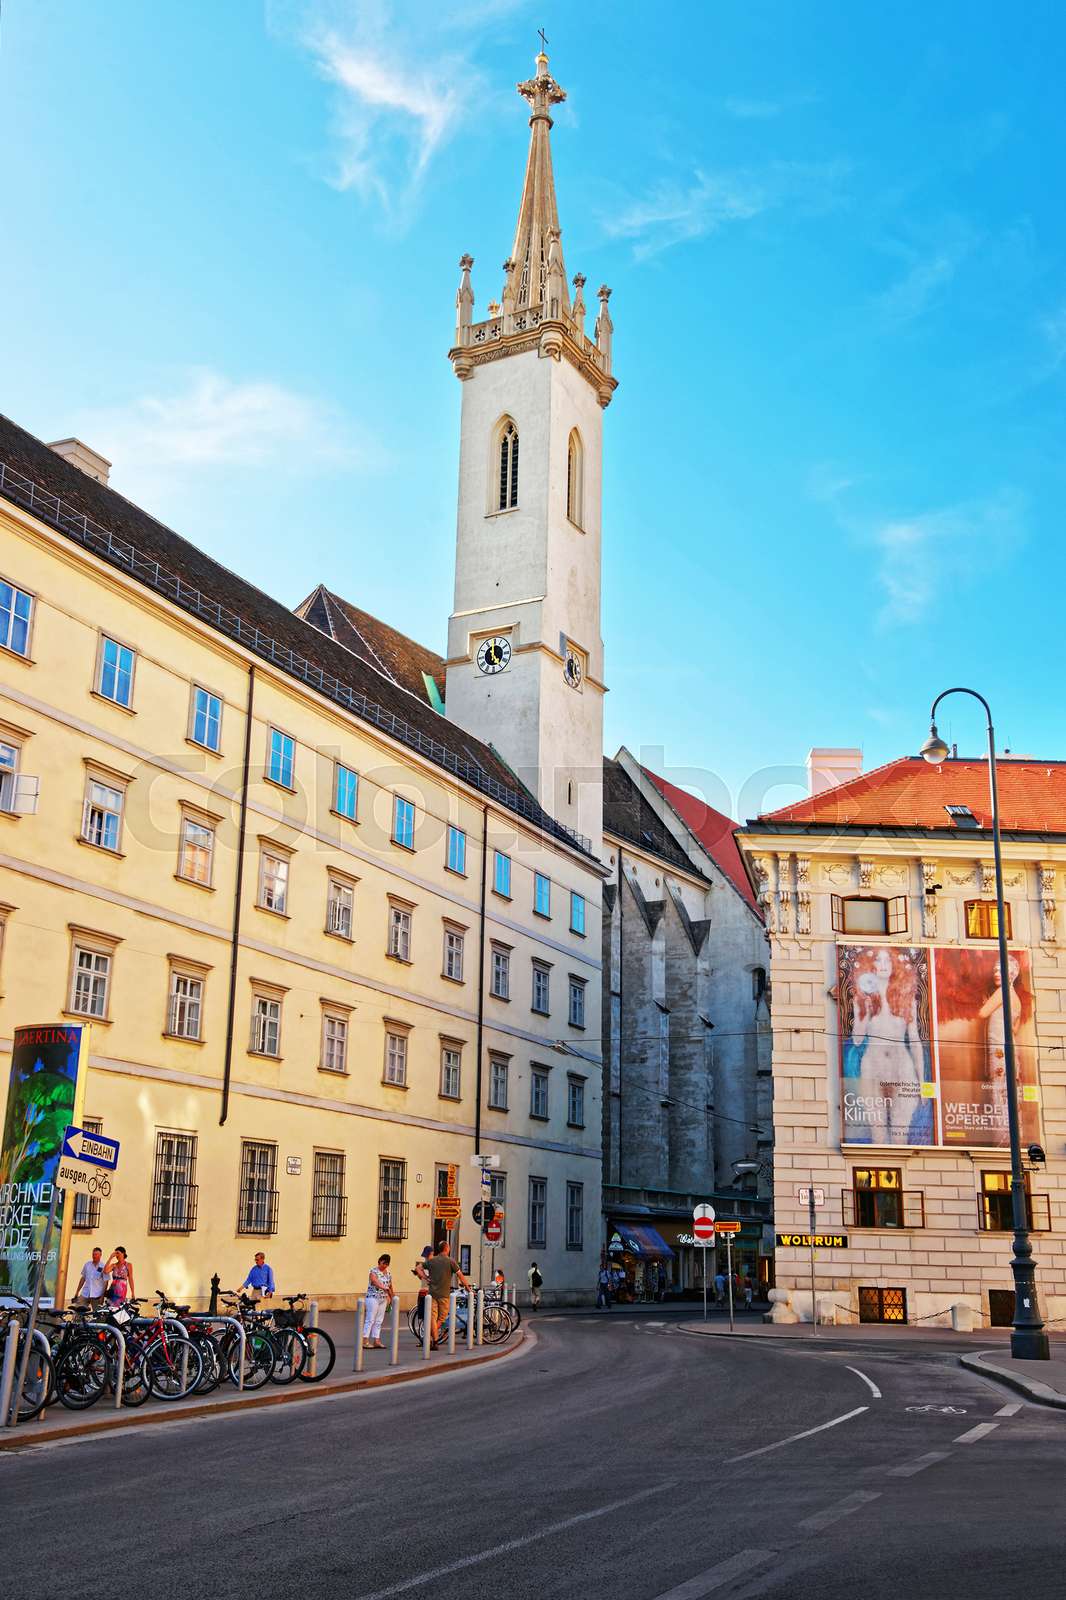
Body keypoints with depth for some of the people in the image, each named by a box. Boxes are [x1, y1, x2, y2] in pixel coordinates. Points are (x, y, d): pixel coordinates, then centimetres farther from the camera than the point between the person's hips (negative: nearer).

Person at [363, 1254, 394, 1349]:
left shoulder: (388, 1274, 13)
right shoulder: (374, 1271, -8)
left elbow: (390, 1287, 20)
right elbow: (375, 1282, -25)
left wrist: (392, 1298, 18)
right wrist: (384, 1288, -39)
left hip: (383, 1299, 7)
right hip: (373, 1298, -7)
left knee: (379, 1321, 6)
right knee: (370, 1320, -8)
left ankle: (376, 1341, 8)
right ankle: (365, 1341, -7)